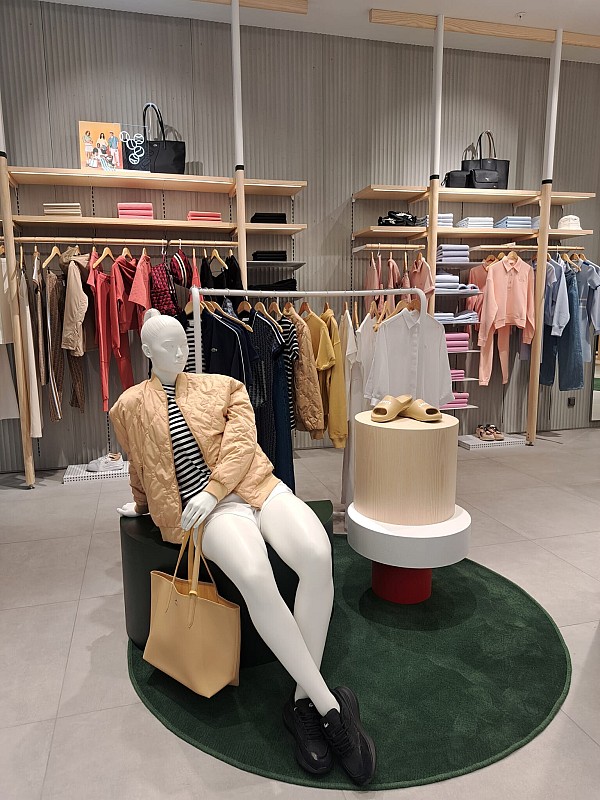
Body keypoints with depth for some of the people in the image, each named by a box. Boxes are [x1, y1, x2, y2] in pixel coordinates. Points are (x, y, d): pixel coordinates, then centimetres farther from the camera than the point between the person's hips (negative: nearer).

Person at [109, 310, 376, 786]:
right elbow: (141, 466, 29)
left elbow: (242, 440, 0)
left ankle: (304, 702, -12)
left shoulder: (222, 386, 14)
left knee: (318, 554, -29)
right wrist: (141, 503, 40)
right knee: (255, 575, -35)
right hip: (206, 511, -2)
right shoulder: (131, 407, 14)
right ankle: (331, 708, -21)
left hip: (256, 486, 2)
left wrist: (213, 489, -13)